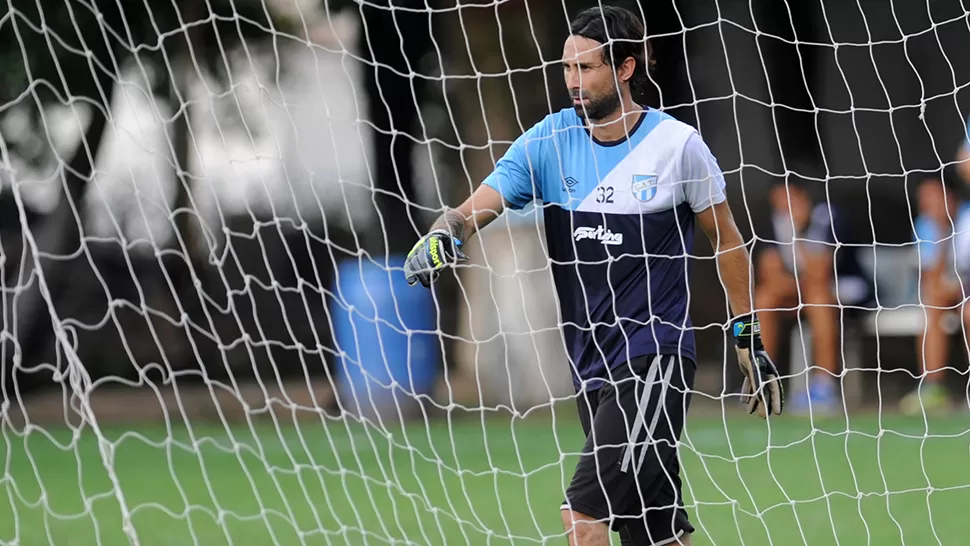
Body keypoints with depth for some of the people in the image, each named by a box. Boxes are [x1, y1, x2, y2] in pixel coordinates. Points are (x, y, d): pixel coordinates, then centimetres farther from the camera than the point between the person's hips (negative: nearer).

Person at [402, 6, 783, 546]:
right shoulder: (550, 139, 2)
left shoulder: (677, 144, -6)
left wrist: (751, 340, 8)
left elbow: (727, 239, 6)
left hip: (655, 355, -5)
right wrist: (442, 237, -31)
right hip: (590, 366, 5)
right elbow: (477, 207, -8)